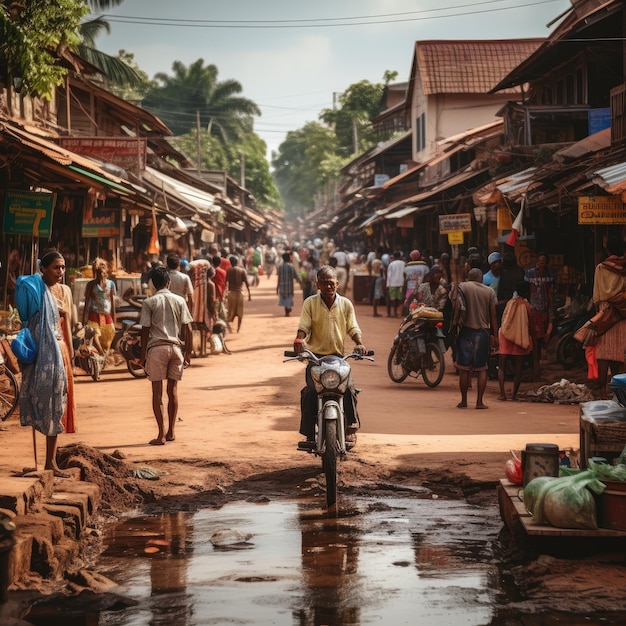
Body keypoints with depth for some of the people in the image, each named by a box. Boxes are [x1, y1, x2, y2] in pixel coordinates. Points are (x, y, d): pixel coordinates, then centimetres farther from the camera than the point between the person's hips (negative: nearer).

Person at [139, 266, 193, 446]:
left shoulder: (149, 302, -2)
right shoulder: (179, 301, 6)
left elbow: (145, 331, -4)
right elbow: (188, 330, 4)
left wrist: (143, 355, 4)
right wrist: (188, 353, 11)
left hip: (156, 348, -3)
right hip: (176, 347, 3)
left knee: (157, 392, 0)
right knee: (173, 390, 12)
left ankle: (161, 434, -4)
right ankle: (171, 432, 17)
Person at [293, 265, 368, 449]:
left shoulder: (345, 304, 8)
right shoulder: (310, 303, 3)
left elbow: (353, 328, 6)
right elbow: (304, 326, -4)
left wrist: (359, 343, -14)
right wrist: (299, 339, -26)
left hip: (338, 356, 1)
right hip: (315, 356, -1)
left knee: (348, 388, -19)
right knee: (310, 391, -20)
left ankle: (351, 429, -4)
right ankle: (309, 434, -14)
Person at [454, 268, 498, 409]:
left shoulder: (461, 287, -1)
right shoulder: (490, 291, 4)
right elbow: (493, 315, 4)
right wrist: (495, 335, 8)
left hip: (466, 330, -1)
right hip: (483, 331, 1)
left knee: (464, 368, 4)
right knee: (482, 368, 6)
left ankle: (464, 401, 7)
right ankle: (479, 401, 2)